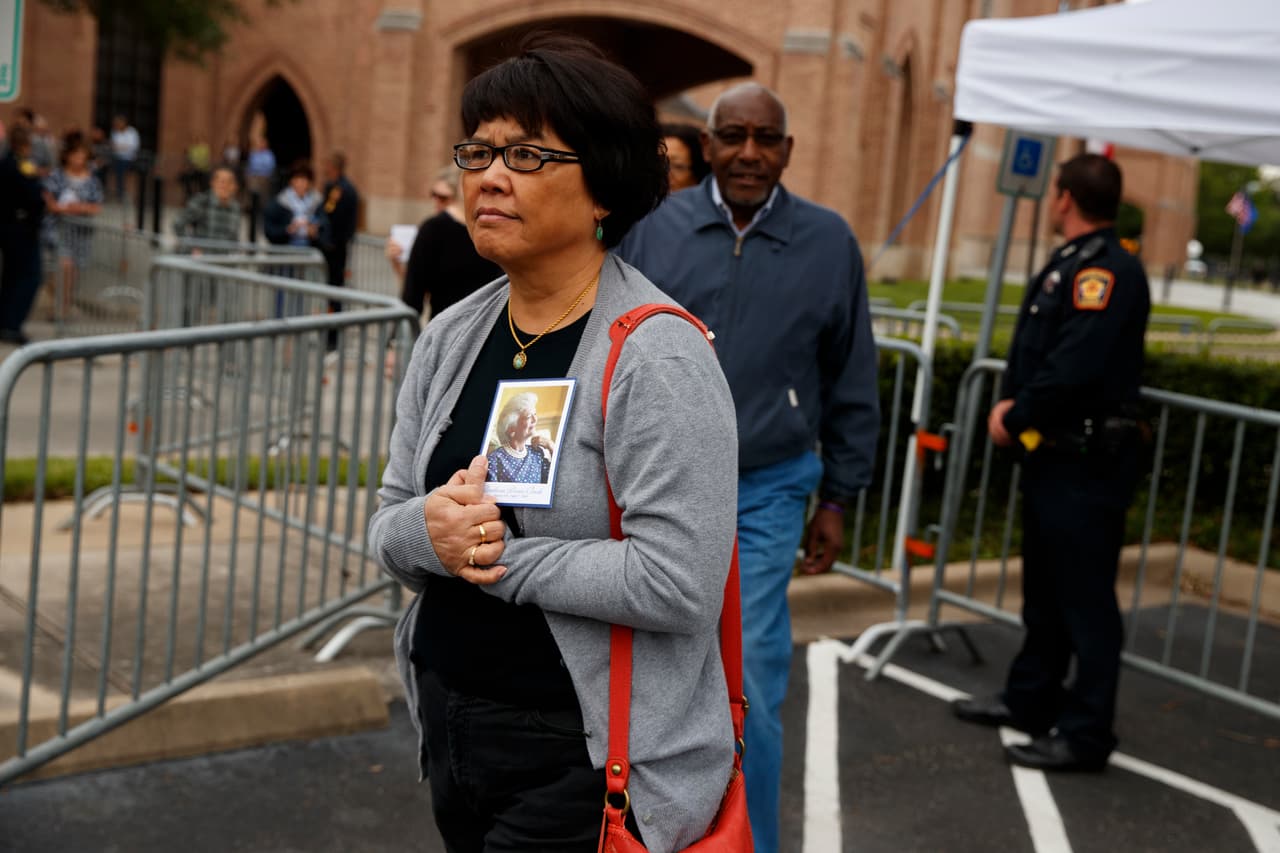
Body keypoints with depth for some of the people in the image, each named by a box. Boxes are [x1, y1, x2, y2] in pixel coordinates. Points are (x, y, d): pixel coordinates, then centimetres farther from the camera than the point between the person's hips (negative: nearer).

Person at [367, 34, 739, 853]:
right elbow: (388, 525, 7)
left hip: (581, 756, -6)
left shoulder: (657, 357, -18)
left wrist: (502, 554, -17)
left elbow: (676, 584, -24)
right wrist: (431, 531, -15)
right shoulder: (452, 338, 4)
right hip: (449, 725, 7)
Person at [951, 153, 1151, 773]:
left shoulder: (1106, 271, -18)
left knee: (1084, 599, -4)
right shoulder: (1070, 264, 15)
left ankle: (1085, 735, 4)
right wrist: (1009, 403, -1)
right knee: (1045, 588, 19)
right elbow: (1032, 350, 16)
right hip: (1052, 455, 10)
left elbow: (1073, 370, -26)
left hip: (1087, 464, -10)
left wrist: (1015, 419, -13)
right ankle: (1031, 699, 32)